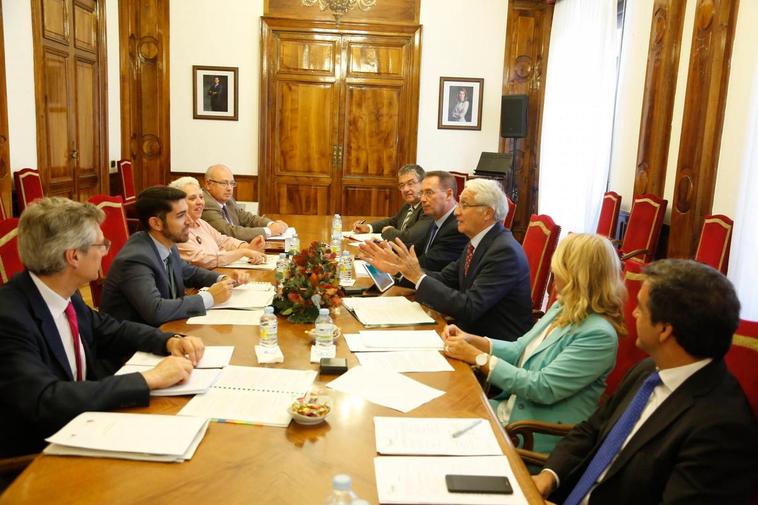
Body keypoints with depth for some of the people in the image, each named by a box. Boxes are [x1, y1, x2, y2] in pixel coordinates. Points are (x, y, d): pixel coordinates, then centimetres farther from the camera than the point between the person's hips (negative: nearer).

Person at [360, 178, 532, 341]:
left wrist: (418, 276, -25)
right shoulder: (479, 241, 6)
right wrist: (397, 267, -4)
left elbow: (469, 309, -27)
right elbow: (444, 279, 6)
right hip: (473, 333, 7)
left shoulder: (504, 251, -22)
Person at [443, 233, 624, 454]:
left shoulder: (599, 334, -21)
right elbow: (520, 351, 14)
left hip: (539, 439, -8)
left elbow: (542, 388, -23)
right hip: (509, 409, 8)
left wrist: (477, 357, -18)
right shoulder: (561, 308, 6)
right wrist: (471, 340, -1)